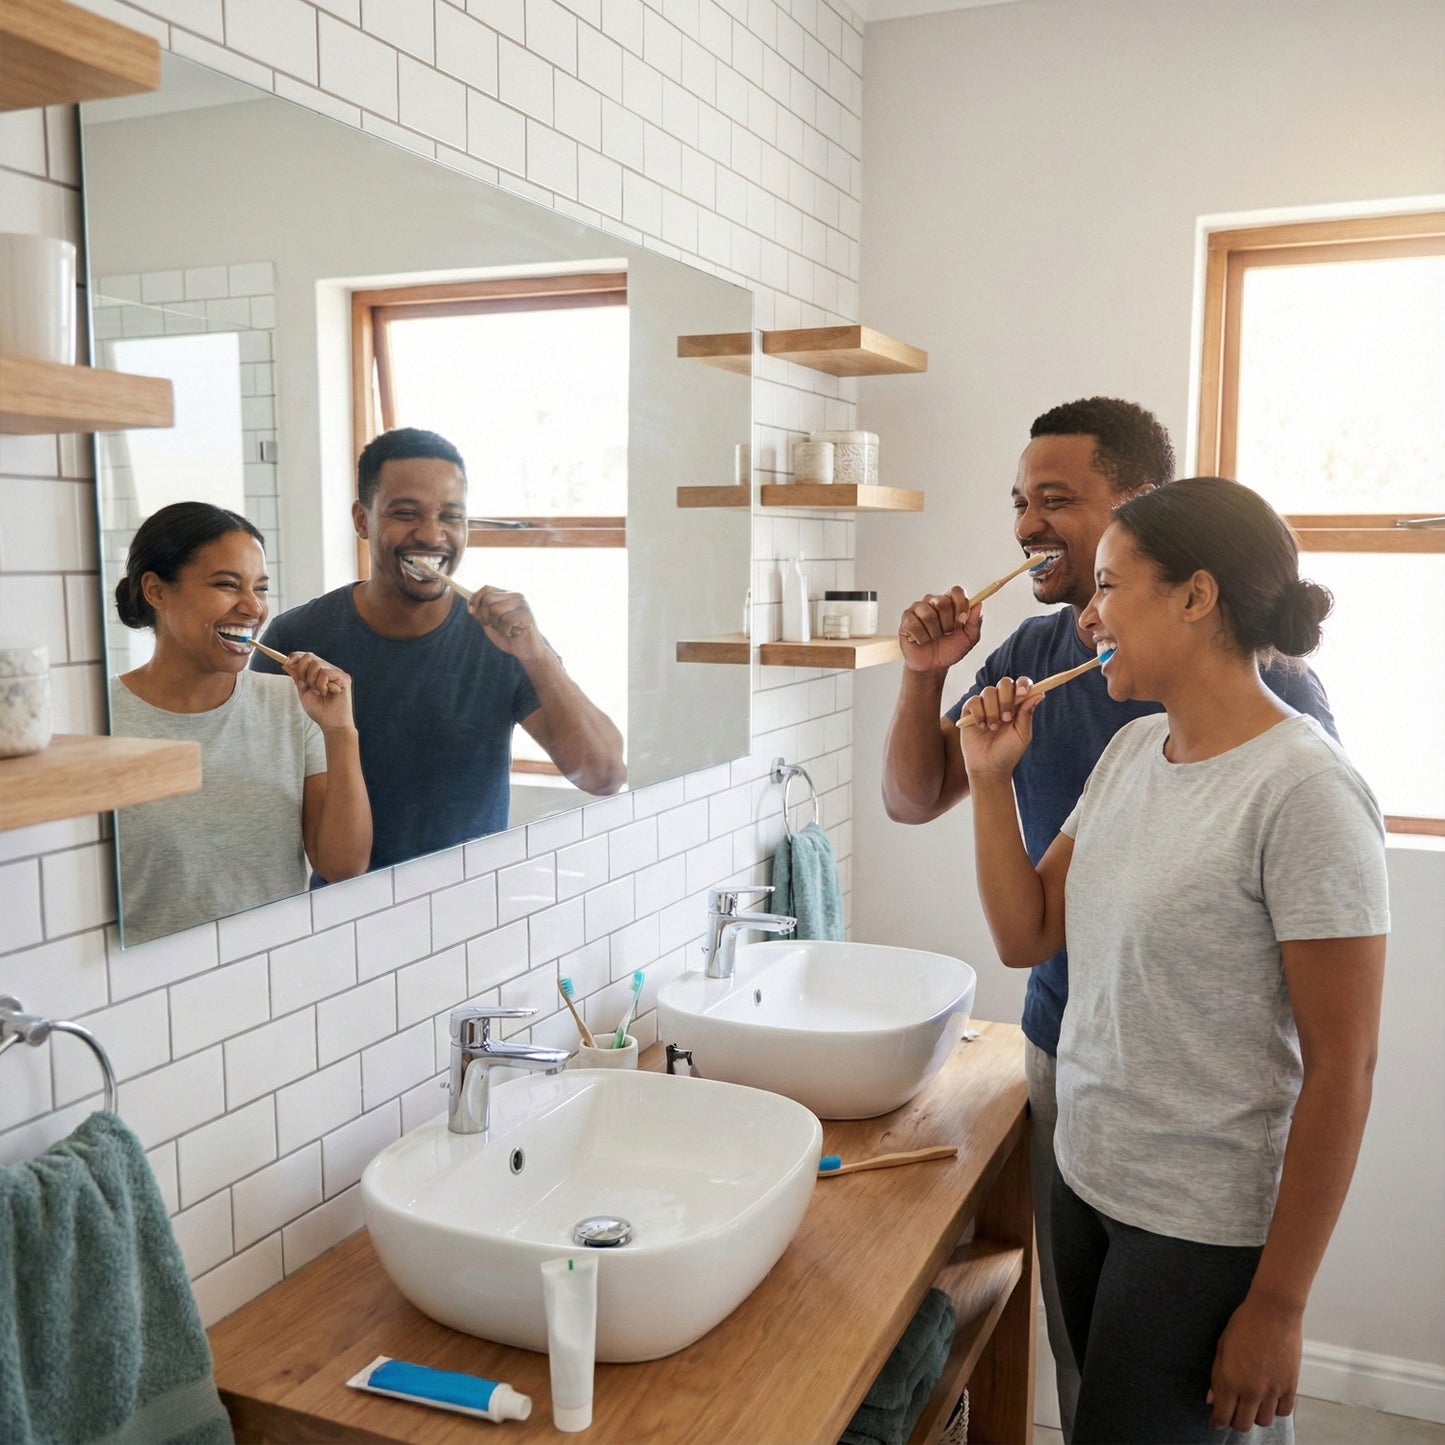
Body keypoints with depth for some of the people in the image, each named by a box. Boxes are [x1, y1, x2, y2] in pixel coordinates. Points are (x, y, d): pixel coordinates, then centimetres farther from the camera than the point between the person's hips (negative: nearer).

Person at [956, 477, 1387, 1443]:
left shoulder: (1304, 792, -20)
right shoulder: (1131, 751, 3)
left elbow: (1341, 1071, -18)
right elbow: (1026, 937, 8)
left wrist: (1278, 1305, -14)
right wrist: (991, 779, -4)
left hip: (1205, 1228, -7)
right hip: (1086, 1180, 7)